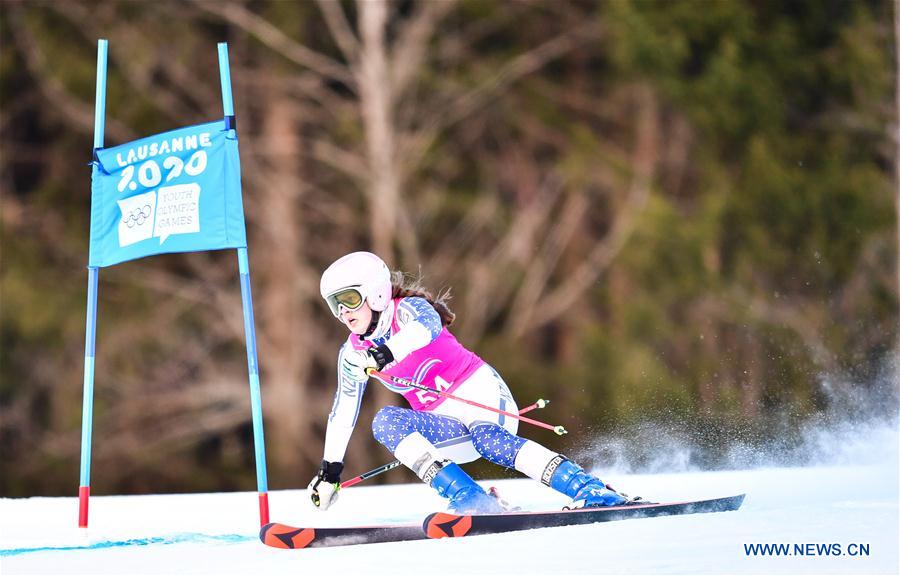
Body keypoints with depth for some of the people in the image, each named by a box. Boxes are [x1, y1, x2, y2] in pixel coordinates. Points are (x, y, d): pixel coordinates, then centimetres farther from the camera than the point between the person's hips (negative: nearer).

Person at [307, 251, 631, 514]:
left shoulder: (408, 309, -11)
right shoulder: (353, 355, 7)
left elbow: (427, 325, -37)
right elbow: (344, 411, 20)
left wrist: (389, 351, -56)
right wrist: (330, 469, 20)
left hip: (480, 393, -6)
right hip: (446, 426, 6)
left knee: (486, 438, -37)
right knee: (385, 422, -21)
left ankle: (590, 491, -46)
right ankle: (468, 499, -35)